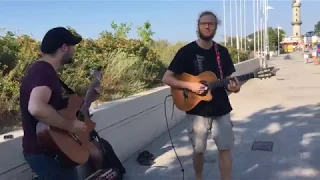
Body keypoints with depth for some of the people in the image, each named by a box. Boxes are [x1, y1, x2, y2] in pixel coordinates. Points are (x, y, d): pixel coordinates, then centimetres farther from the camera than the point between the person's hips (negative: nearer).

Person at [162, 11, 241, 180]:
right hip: (197, 110, -3)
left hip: (221, 109, 3)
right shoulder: (186, 51, -8)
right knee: (198, 149, 10)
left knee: (225, 148, 4)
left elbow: (228, 79, 10)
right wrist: (190, 85, -23)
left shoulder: (222, 52, 4)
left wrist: (234, 86, -14)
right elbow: (166, 78, -10)